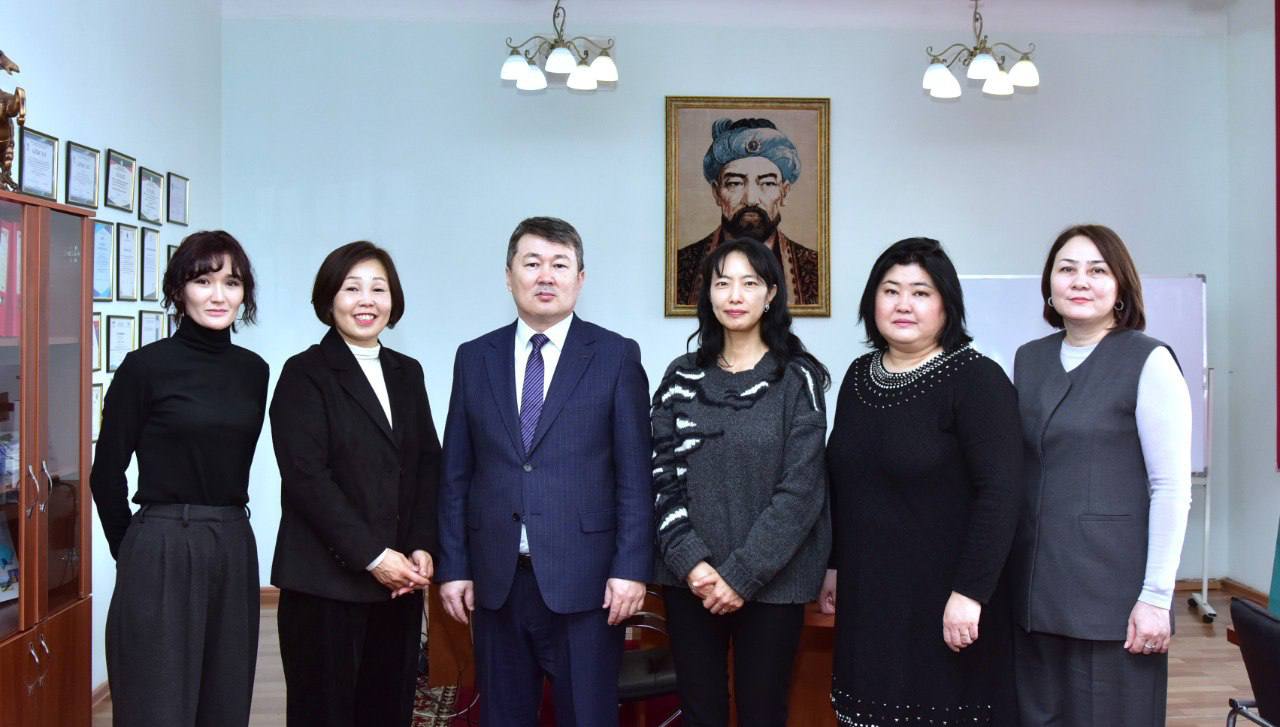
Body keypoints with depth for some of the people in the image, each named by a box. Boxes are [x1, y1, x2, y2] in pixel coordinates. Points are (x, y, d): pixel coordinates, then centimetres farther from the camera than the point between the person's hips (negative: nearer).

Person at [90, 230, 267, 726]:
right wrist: (129, 549, 7)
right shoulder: (145, 366, -8)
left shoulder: (253, 370, 7)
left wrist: (223, 525, 15)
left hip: (234, 548, 5)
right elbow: (107, 473, -2)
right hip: (163, 551, -5)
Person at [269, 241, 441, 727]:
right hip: (325, 581, -4)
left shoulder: (407, 373, 14)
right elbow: (306, 476, -11)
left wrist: (422, 549, -3)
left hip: (398, 580, 5)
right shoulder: (304, 373, -3)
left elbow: (427, 466, 11)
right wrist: (373, 556, -14)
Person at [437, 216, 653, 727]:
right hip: (496, 580, 3)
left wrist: (631, 568, -8)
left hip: (584, 580, -2)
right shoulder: (475, 358, 8)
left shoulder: (616, 356, 0)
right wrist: (453, 567, 4)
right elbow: (456, 474, 9)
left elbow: (635, 474, -2)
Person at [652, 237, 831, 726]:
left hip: (771, 581, -2)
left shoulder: (797, 378, -3)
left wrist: (742, 574, -13)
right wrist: (691, 561, -10)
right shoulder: (682, 377, 6)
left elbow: (800, 490, -9)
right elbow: (662, 479, 2)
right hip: (691, 579, 2)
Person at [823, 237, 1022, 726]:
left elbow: (1000, 493, -17)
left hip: (941, 599, -5)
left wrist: (970, 592, -21)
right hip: (867, 596, 6)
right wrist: (833, 566, 16)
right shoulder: (859, 376, 8)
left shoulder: (976, 379, -10)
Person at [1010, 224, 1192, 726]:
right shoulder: (1028, 359, 10)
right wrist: (1003, 574, 10)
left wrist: (1156, 596, -13)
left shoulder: (1149, 361, -6)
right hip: (1035, 588, 5)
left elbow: (1172, 487, -9)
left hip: (1113, 590, -5)